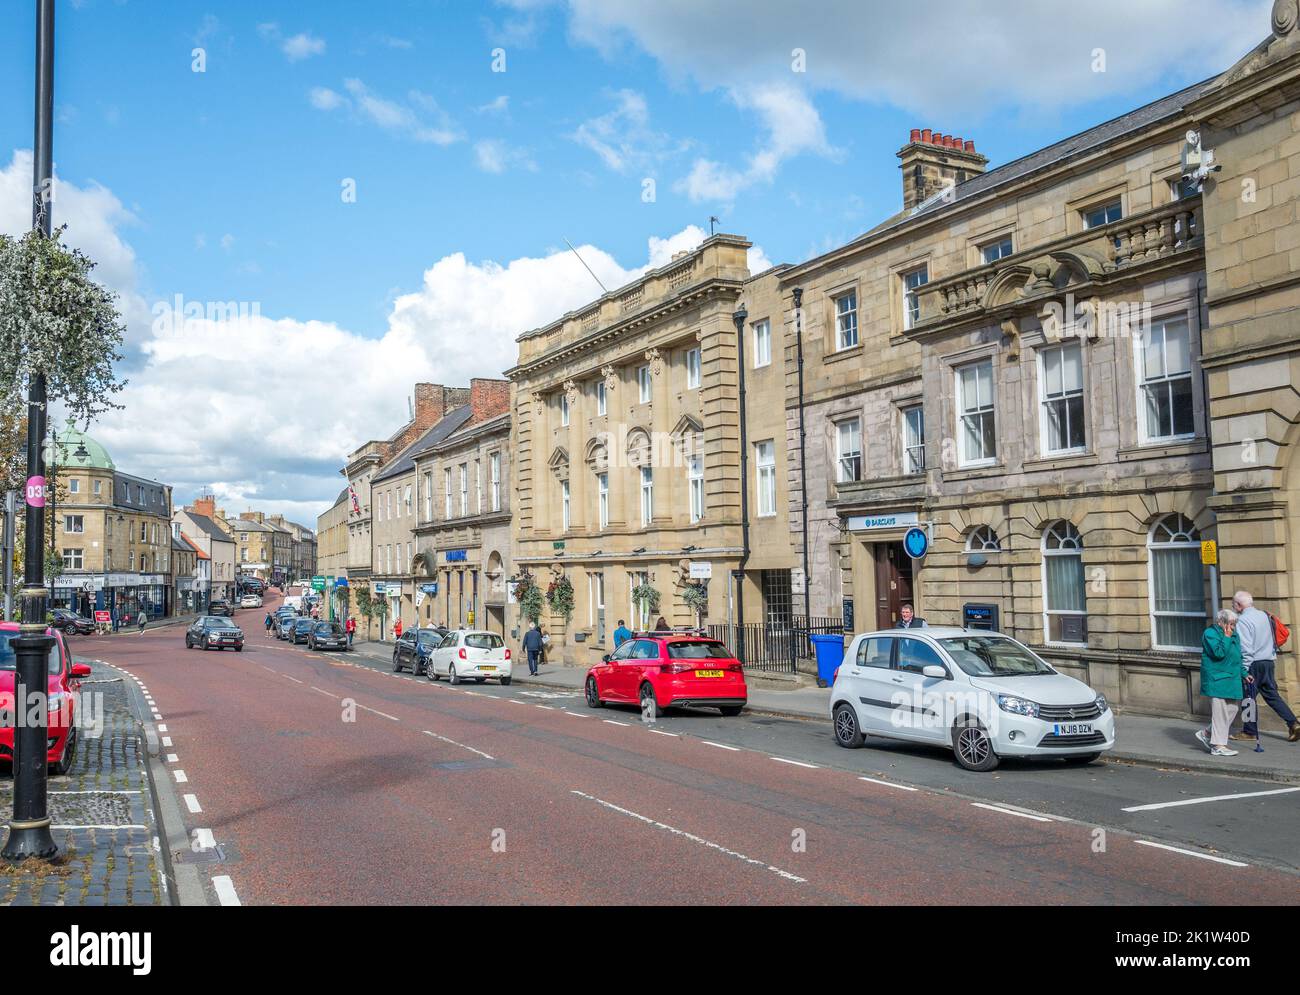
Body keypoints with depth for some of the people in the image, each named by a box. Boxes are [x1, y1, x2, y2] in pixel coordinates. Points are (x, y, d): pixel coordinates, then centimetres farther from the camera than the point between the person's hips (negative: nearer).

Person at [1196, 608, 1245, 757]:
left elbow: (1237, 657, 24)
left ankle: (1206, 734, 22)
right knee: (1220, 712, -7)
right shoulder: (1210, 633, -10)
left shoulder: (1234, 635, 15)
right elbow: (1219, 653, -22)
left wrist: (1244, 674, 18)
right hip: (1216, 679, -8)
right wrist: (1226, 637, -17)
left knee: (1232, 709, 8)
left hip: (1232, 679, 8)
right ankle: (1218, 746, -2)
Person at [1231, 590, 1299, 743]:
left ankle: (1250, 732, 9)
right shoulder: (1264, 615, 10)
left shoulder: (1243, 620, -15)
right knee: (1272, 695, 13)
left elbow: (1246, 648, -20)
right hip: (1269, 662, 8)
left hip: (1254, 664, -8)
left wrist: (1245, 670, -17)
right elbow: (1273, 640, 19)